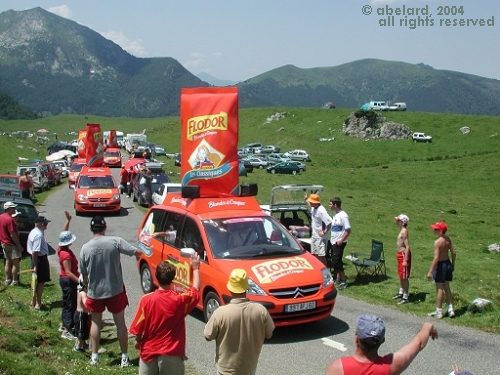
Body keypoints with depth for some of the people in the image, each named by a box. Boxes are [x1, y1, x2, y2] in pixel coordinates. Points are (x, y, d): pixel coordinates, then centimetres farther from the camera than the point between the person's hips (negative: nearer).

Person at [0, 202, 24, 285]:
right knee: (15, 263, -1)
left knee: (8, 262, 17)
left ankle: (7, 280, 23)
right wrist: (19, 246, -17)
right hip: (12, 244, -9)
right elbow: (13, 235, -22)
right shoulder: (10, 219, -22)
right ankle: (14, 281, 3)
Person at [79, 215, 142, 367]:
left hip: (94, 292, 1)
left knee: (96, 323, 20)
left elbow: (84, 274, 1)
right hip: (115, 290, -1)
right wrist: (140, 253, 9)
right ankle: (124, 357, 18)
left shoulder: (85, 248, -6)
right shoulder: (115, 241, -12)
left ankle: (94, 356, 25)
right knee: (120, 323, 13)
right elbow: (137, 252, -15)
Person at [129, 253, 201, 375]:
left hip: (149, 352, 1)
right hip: (171, 354, -1)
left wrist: (139, 342, 13)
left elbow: (138, 329, -7)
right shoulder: (180, 300, -13)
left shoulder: (146, 300, -14)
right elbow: (196, 289, 7)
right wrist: (195, 268, 18)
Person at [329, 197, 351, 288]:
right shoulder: (336, 215, 11)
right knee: (334, 261, 14)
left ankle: (343, 281, -1)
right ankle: (338, 279, 24)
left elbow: (348, 230, -20)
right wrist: (331, 238, 12)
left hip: (339, 243, -9)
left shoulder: (343, 216, -17)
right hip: (333, 242, 9)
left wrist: (341, 240, -21)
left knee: (337, 262, -9)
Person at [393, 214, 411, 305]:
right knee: (400, 275, 22)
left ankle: (405, 297, 6)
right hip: (400, 254, 10)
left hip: (404, 255, -10)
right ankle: (401, 292, 36)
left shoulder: (404, 232, -20)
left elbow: (407, 246, -24)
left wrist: (405, 260, -27)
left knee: (404, 277, -2)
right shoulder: (402, 230, 10)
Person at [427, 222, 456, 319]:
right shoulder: (448, 239, 0)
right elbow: (453, 253, 6)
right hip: (447, 263, 7)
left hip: (440, 264, -7)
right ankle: (451, 309, 22)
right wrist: (452, 264, 20)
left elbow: (436, 258, -25)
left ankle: (439, 312, 10)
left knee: (439, 289, 2)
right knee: (447, 287, 17)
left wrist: (430, 271, -22)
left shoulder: (437, 242, -22)